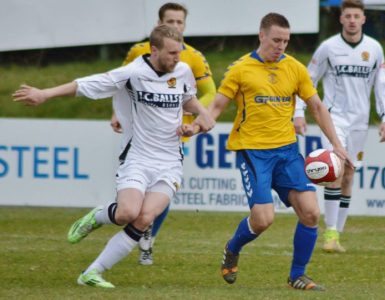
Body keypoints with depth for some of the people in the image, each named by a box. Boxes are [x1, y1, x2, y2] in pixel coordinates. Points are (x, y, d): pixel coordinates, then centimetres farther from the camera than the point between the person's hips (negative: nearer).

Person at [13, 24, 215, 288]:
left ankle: (93, 273, -8)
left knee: (144, 219, -18)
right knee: (128, 213, -27)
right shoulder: (132, 73, -11)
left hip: (169, 163, 3)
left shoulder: (184, 71, 3)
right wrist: (44, 94, -17)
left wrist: (202, 112, 5)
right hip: (138, 158, -3)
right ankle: (96, 217, 12)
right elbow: (86, 85, -10)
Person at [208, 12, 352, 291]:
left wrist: (337, 145, 8)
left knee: (311, 212, -9)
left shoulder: (295, 68, 6)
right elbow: (217, 106, 0)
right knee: (263, 218, -16)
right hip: (252, 150, -4)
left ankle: (298, 275, 8)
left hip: (287, 148, 4)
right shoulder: (241, 69, -3)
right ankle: (232, 251, 17)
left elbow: (317, 107, 13)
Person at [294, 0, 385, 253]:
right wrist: (299, 113, -5)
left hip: (359, 119, 3)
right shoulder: (328, 47, -4)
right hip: (334, 116, -3)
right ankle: (330, 232, -16)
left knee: (348, 175, 5)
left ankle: (336, 236, 10)